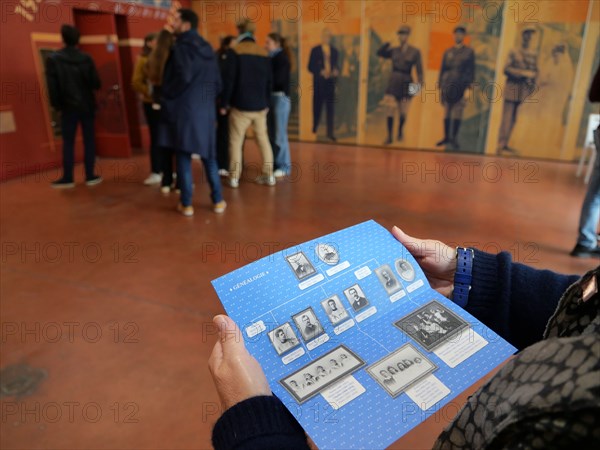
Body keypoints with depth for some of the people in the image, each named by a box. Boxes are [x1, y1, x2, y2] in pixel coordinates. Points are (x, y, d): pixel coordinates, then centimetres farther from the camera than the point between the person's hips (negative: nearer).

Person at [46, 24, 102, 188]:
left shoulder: (53, 59, -6)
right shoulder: (86, 58, -3)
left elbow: (53, 86, -8)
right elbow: (96, 83, -4)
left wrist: (56, 105, 4)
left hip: (68, 107, -1)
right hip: (87, 105, 1)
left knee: (68, 142, 4)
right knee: (89, 140, 6)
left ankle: (68, 178, 7)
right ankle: (90, 176, 8)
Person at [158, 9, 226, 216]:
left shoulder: (181, 47, -7)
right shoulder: (207, 48, 11)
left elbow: (182, 77, -17)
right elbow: (218, 82, 11)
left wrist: (167, 98, -2)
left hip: (184, 109, -5)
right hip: (205, 110, 5)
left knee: (183, 157, 2)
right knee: (209, 157, 12)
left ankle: (186, 204, 5)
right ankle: (218, 201, 14)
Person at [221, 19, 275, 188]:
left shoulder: (234, 51, -4)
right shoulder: (264, 52, 8)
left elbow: (229, 79, -8)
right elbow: (269, 80, 10)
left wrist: (225, 103, -1)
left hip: (240, 104, -4)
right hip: (260, 105, 4)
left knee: (236, 141, 1)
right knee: (263, 139, 9)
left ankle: (234, 178, 1)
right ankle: (268, 175, 10)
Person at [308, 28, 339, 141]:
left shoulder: (334, 51, 11)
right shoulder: (315, 50, 3)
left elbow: (336, 65, 17)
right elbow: (310, 67, -2)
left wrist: (336, 71, -7)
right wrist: (321, 72, -17)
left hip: (330, 82, 2)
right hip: (319, 82, -2)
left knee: (330, 108, -3)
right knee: (317, 107, 5)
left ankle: (330, 133, 0)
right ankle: (314, 130, 21)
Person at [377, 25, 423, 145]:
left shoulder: (415, 52, -2)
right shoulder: (394, 51, 6)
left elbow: (419, 69, -5)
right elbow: (380, 53, 10)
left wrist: (420, 83, -18)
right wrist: (387, 43, -5)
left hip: (406, 84, -2)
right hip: (393, 82, 2)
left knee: (403, 112, 3)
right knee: (390, 110, -5)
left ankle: (400, 131, 31)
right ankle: (389, 136, 3)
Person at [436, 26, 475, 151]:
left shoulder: (469, 52, 8)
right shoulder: (448, 52, 13)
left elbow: (471, 69, 4)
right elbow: (442, 69, 13)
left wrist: (470, 84, -4)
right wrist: (440, 84, 7)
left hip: (461, 86, -2)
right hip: (447, 85, 2)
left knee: (457, 112, -5)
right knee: (447, 111, 4)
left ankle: (454, 138, 0)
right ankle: (446, 137, 12)